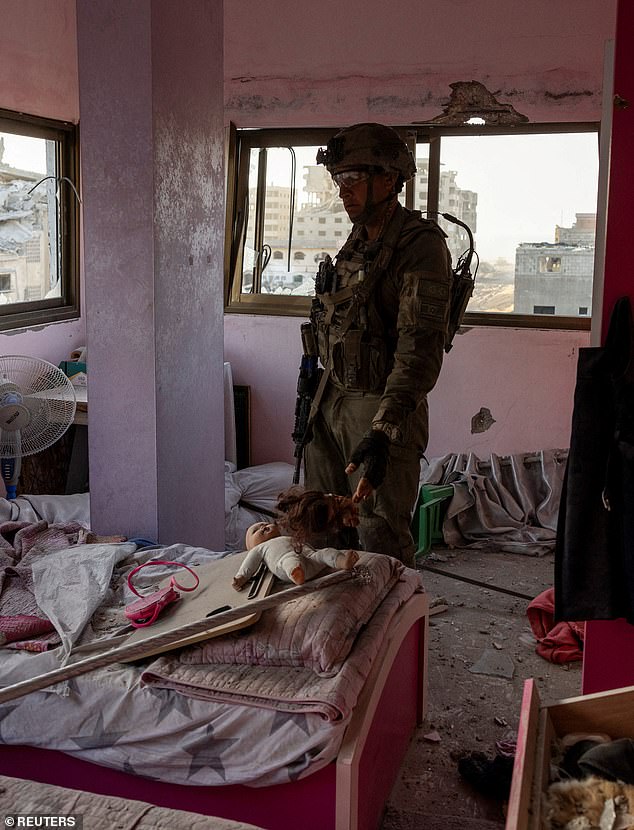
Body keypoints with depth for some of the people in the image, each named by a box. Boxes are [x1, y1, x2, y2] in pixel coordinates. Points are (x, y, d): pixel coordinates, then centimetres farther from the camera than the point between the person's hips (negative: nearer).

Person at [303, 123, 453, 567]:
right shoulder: (358, 240, 13)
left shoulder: (421, 246, -16)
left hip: (382, 408, -8)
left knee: (382, 542, -1)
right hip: (332, 399, 8)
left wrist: (383, 432, -32)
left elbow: (420, 350, -25)